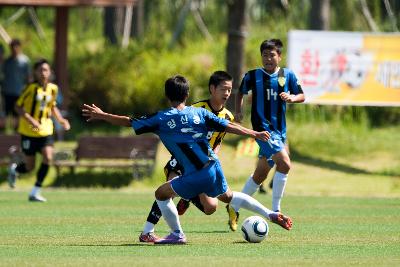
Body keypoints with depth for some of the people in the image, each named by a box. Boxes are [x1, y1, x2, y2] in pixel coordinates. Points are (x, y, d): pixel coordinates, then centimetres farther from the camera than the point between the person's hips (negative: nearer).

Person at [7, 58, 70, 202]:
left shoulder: (53, 88, 2)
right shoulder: (31, 88, -13)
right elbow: (18, 106, -11)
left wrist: (61, 120, 3)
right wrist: (30, 120, -24)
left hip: (45, 130, 4)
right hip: (29, 131, -4)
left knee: (48, 157, -17)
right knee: (30, 166, 1)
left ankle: (35, 192, -6)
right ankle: (14, 169, 39)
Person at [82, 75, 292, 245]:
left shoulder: (161, 119, -2)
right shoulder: (199, 113, 7)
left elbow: (128, 122, 3)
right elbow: (228, 127, 7)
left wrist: (101, 115, 14)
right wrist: (255, 134, 18)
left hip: (196, 176, -5)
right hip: (214, 167, 5)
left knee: (162, 193, 12)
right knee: (228, 196, 30)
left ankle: (177, 234, 15)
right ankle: (271, 215, 27)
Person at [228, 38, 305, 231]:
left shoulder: (287, 75, 5)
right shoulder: (252, 76, -1)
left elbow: (301, 96, 8)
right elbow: (241, 92, 15)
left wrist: (292, 97, -12)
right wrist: (238, 111, 3)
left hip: (280, 130, 5)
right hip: (262, 127, -5)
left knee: (261, 174, 14)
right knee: (284, 163, -23)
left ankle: (234, 208, 29)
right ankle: (275, 211, -16)